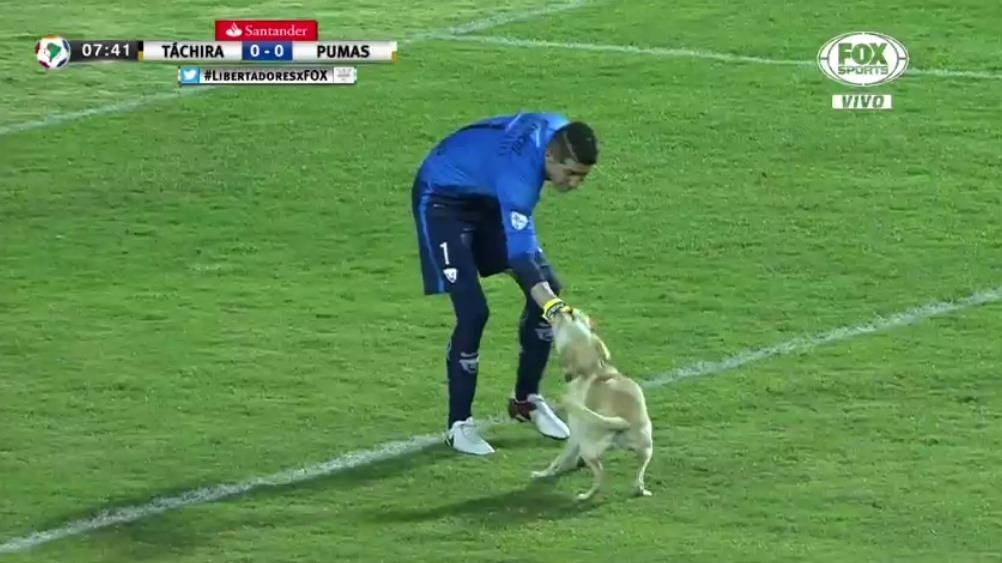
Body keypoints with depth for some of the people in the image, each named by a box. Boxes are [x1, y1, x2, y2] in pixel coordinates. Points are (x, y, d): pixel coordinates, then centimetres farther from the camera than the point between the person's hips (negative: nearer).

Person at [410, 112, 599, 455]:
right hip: (443, 199, -8)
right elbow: (521, 254, -48)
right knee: (473, 311, -19)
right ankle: (459, 425, -4)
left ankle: (526, 401, 18)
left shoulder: (561, 135, -17)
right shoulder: (519, 170, -41)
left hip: (488, 195, 8)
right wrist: (555, 310, -59)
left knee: (548, 287, 2)